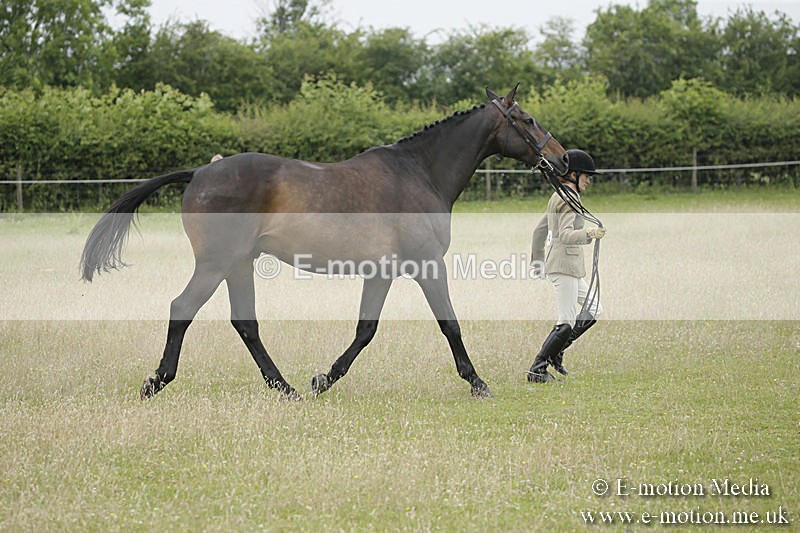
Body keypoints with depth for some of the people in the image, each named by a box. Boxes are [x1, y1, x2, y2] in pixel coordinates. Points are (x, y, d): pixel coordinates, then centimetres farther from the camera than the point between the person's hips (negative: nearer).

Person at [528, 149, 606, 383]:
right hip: (565, 264, -11)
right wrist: (589, 234, -43)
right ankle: (537, 370, -9)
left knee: (594, 309, 15)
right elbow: (565, 235, -26)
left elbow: (539, 229, 24)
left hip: (570, 266, 11)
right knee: (567, 322, -10)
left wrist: (537, 260, 29)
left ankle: (555, 351, 12)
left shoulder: (558, 197, 17)